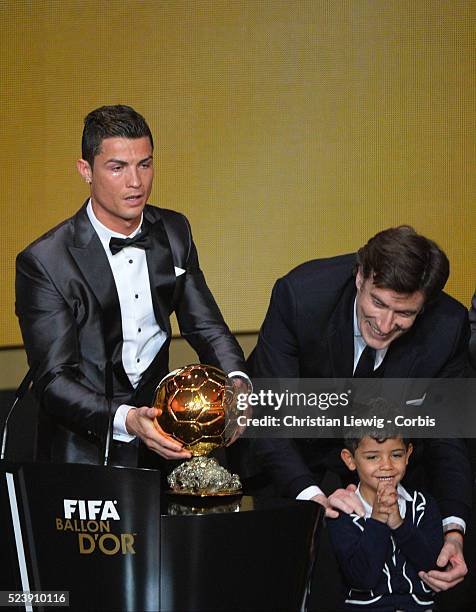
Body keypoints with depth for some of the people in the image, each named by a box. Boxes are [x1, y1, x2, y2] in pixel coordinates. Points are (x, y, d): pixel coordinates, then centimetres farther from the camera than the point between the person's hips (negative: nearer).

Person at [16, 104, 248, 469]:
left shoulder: (174, 232, 5)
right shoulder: (44, 262, -14)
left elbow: (205, 326, 9)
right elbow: (54, 381, -17)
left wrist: (236, 383, -14)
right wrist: (126, 420, -35)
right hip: (84, 446, -4)